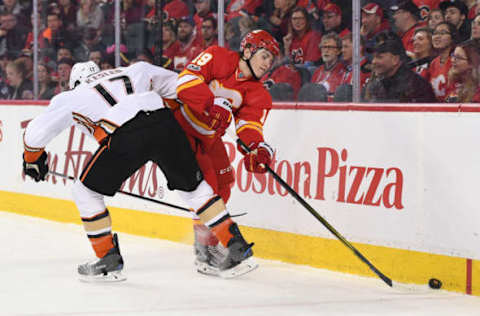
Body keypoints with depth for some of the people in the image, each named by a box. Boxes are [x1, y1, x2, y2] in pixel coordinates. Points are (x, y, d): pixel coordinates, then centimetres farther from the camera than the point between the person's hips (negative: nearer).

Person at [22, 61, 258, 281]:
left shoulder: (70, 98, 26)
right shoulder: (135, 72, 34)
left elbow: (36, 131, 23)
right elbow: (177, 83, 33)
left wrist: (32, 159, 42)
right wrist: (216, 103, 42)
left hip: (126, 136, -4)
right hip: (164, 122, 4)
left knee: (85, 191, 17)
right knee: (193, 187, 21)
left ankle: (109, 260, 18)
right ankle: (237, 248, 17)